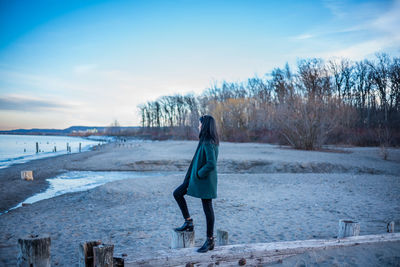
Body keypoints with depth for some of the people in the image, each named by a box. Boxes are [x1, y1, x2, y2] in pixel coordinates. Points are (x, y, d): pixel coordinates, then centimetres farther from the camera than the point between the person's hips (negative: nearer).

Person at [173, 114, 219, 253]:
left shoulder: (208, 143, -22)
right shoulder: (206, 141, 8)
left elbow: (211, 164, -30)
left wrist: (199, 174, -16)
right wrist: (194, 175, 12)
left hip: (205, 181, -10)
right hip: (197, 179, 10)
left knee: (207, 208, 2)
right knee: (177, 193, 15)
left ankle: (210, 240, 15)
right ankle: (188, 222, 22)